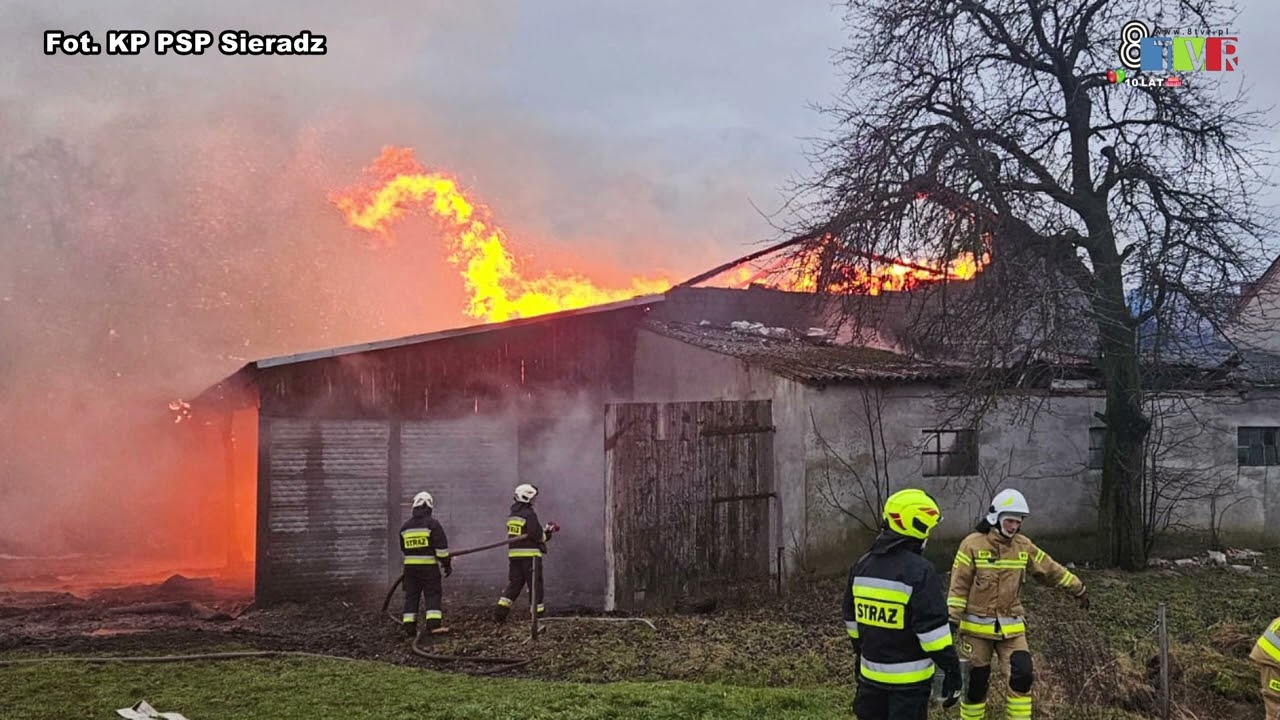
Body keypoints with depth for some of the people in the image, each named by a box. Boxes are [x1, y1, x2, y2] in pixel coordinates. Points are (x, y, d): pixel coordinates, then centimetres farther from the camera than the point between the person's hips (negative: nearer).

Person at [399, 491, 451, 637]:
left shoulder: (405, 527, 8)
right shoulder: (433, 524, -8)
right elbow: (442, 547, -10)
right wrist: (447, 564, -1)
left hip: (410, 565, 4)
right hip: (429, 566, -4)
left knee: (411, 595, 8)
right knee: (433, 595, -2)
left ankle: (409, 628, 5)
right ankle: (434, 624, -13)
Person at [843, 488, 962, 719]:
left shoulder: (862, 566, 4)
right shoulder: (920, 572, -19)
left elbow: (851, 618, 14)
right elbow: (932, 627, -20)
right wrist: (952, 670, -13)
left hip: (871, 672, 6)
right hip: (909, 677, -6)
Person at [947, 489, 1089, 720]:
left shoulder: (1024, 546, 3)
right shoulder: (972, 544, -10)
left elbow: (1051, 570, 15)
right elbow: (958, 586, -10)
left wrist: (1078, 589, 22)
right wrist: (952, 619, -13)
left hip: (1011, 628, 3)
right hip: (976, 628, -3)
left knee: (1022, 676, -9)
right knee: (976, 681, 3)